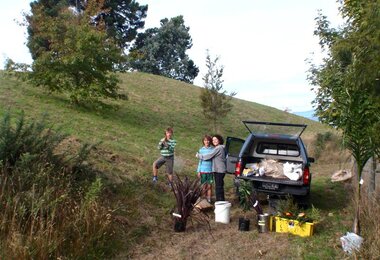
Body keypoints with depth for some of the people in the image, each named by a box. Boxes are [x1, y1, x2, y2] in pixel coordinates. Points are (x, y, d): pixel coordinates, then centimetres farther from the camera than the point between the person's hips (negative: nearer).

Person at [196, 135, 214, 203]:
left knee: (209, 186, 3)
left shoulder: (213, 149, -1)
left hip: (210, 170, -1)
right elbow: (200, 161, 8)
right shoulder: (201, 150, 4)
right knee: (204, 186, 8)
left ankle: (209, 199, 13)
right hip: (203, 170, 1)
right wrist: (198, 171, 4)